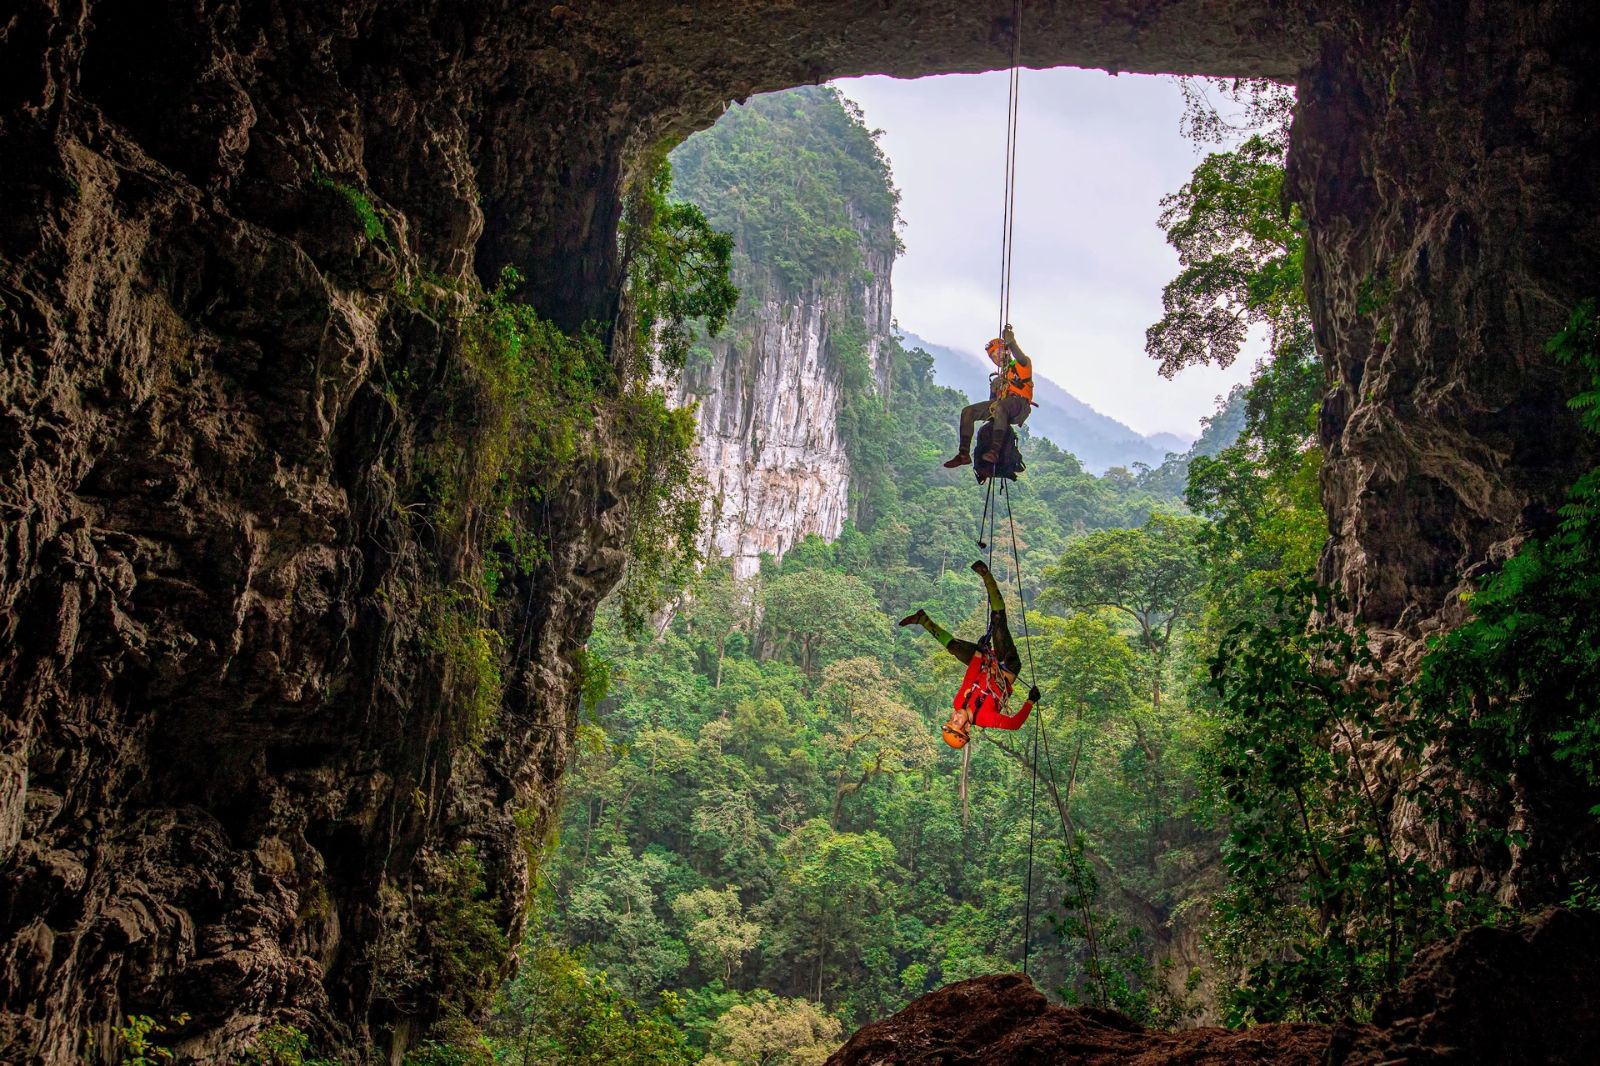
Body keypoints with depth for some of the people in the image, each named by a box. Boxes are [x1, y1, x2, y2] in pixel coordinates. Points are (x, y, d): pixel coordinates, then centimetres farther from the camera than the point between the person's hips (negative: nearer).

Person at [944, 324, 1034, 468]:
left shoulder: (1023, 365, 15)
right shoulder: (998, 379, 33)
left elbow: (1021, 358, -11)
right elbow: (993, 398, 22)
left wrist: (1011, 342, -23)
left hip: (1018, 403, -7)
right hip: (1000, 403, 7)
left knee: (999, 407, -41)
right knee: (967, 411, -10)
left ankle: (994, 451, -54)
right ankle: (964, 454, -21)